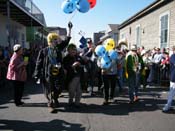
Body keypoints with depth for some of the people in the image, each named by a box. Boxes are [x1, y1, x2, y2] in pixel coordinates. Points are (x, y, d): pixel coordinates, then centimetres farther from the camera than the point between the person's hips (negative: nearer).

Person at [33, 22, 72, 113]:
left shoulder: (58, 49, 8)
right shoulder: (43, 51, -2)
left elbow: (67, 40, 6)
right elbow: (39, 63, 0)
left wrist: (69, 29, 3)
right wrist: (37, 74, -3)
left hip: (58, 73, 3)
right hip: (48, 74, -3)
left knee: (58, 89, 7)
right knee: (50, 91, 3)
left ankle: (54, 100, 34)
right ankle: (51, 105, 17)